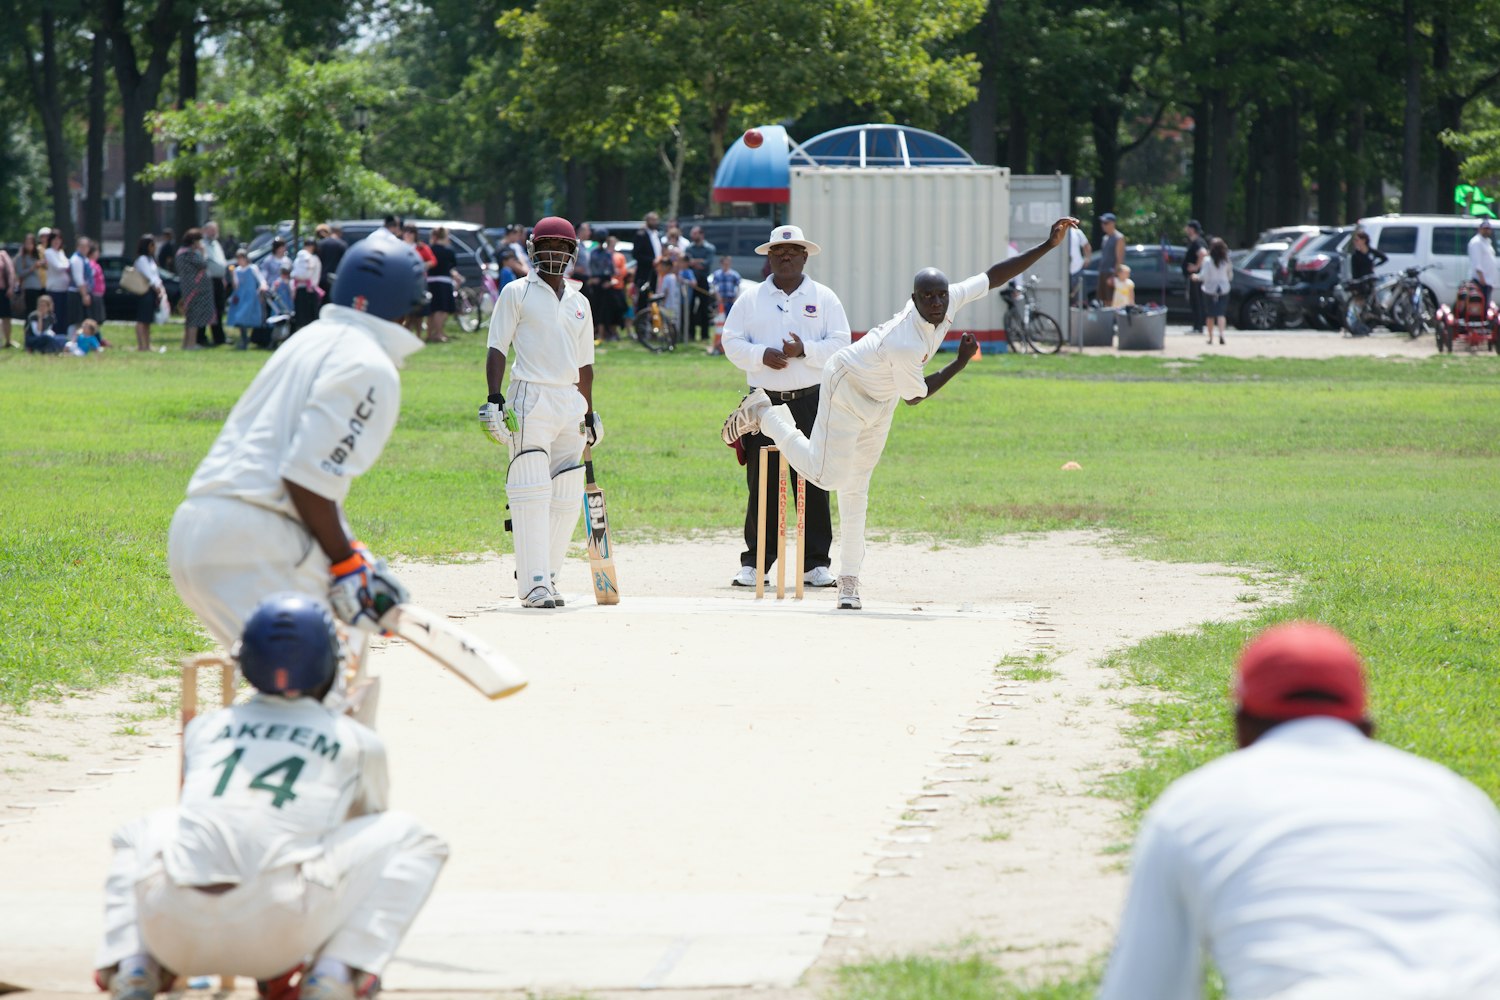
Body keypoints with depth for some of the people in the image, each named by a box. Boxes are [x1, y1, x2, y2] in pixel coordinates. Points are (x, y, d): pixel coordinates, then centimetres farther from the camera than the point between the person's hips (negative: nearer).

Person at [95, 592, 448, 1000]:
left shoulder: (204, 729, 25)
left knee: (138, 832, 39)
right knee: (409, 835, 20)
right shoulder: (359, 743, 19)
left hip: (177, 933, 3)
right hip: (274, 932, -3)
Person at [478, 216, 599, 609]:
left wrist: (589, 413, 20)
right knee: (532, 492, -13)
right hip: (530, 400, -6)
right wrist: (494, 398, -14)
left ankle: (547, 576, 11)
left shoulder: (579, 302, 18)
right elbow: (498, 349, -3)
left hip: (570, 400, 6)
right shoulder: (517, 293, 2)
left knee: (566, 497, 3)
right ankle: (534, 584, -15)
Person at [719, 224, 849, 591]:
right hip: (764, 401, 0)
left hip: (811, 400, 0)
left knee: (814, 484, -2)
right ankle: (754, 563, 4)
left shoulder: (824, 298, 9)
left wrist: (805, 350, -15)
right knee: (761, 484, -1)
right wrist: (761, 355, -13)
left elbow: (840, 344, 2)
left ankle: (816, 564, 4)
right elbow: (731, 342, 5)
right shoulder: (751, 299, 11)